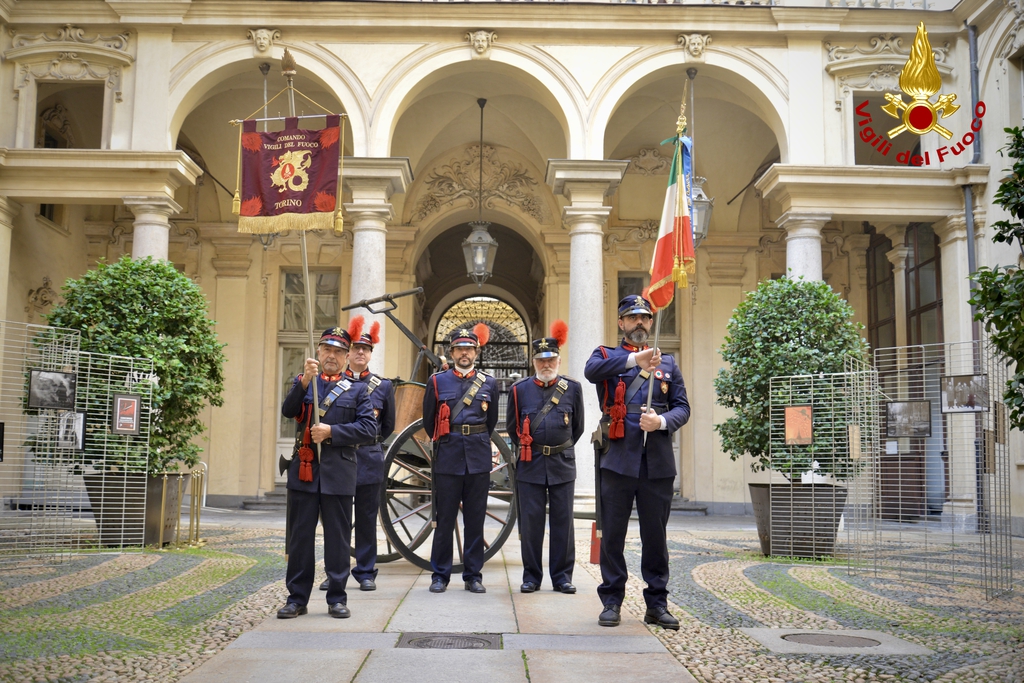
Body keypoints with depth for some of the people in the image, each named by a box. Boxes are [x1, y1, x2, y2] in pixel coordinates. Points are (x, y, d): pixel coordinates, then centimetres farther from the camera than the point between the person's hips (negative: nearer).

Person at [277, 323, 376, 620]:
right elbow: (288, 411, -6)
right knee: (300, 536, 5)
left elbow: (369, 428, -2)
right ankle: (297, 598, 13)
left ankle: (337, 598, 14)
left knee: (337, 537, 5)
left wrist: (332, 432, -11)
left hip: (339, 472, -1)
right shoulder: (302, 382, 12)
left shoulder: (356, 390, 8)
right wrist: (305, 381, -19)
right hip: (304, 469, 1)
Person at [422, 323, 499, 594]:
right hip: (447, 459, -1)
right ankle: (440, 575, 11)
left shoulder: (489, 383, 7)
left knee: (475, 520, 5)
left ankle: (473, 575, 13)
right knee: (444, 520, 2)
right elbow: (428, 421, 13)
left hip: (478, 459, 1)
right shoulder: (437, 382, 3)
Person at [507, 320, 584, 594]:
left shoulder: (573, 388, 4)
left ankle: (562, 576, 12)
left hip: (562, 463, 1)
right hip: (530, 465, 0)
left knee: (563, 520, 3)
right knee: (530, 521, 1)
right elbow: (512, 427, 15)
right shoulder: (519, 390, 3)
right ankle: (531, 576, 11)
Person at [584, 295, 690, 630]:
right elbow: (591, 370, -16)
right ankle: (611, 601, 14)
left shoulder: (667, 363, 17)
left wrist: (662, 421, -12)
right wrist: (634, 359, -28)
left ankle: (657, 603, 16)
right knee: (613, 533, 3)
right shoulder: (607, 356, 9)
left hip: (658, 461, 2)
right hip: (619, 459, -2)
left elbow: (683, 407, 10)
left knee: (655, 534, 7)